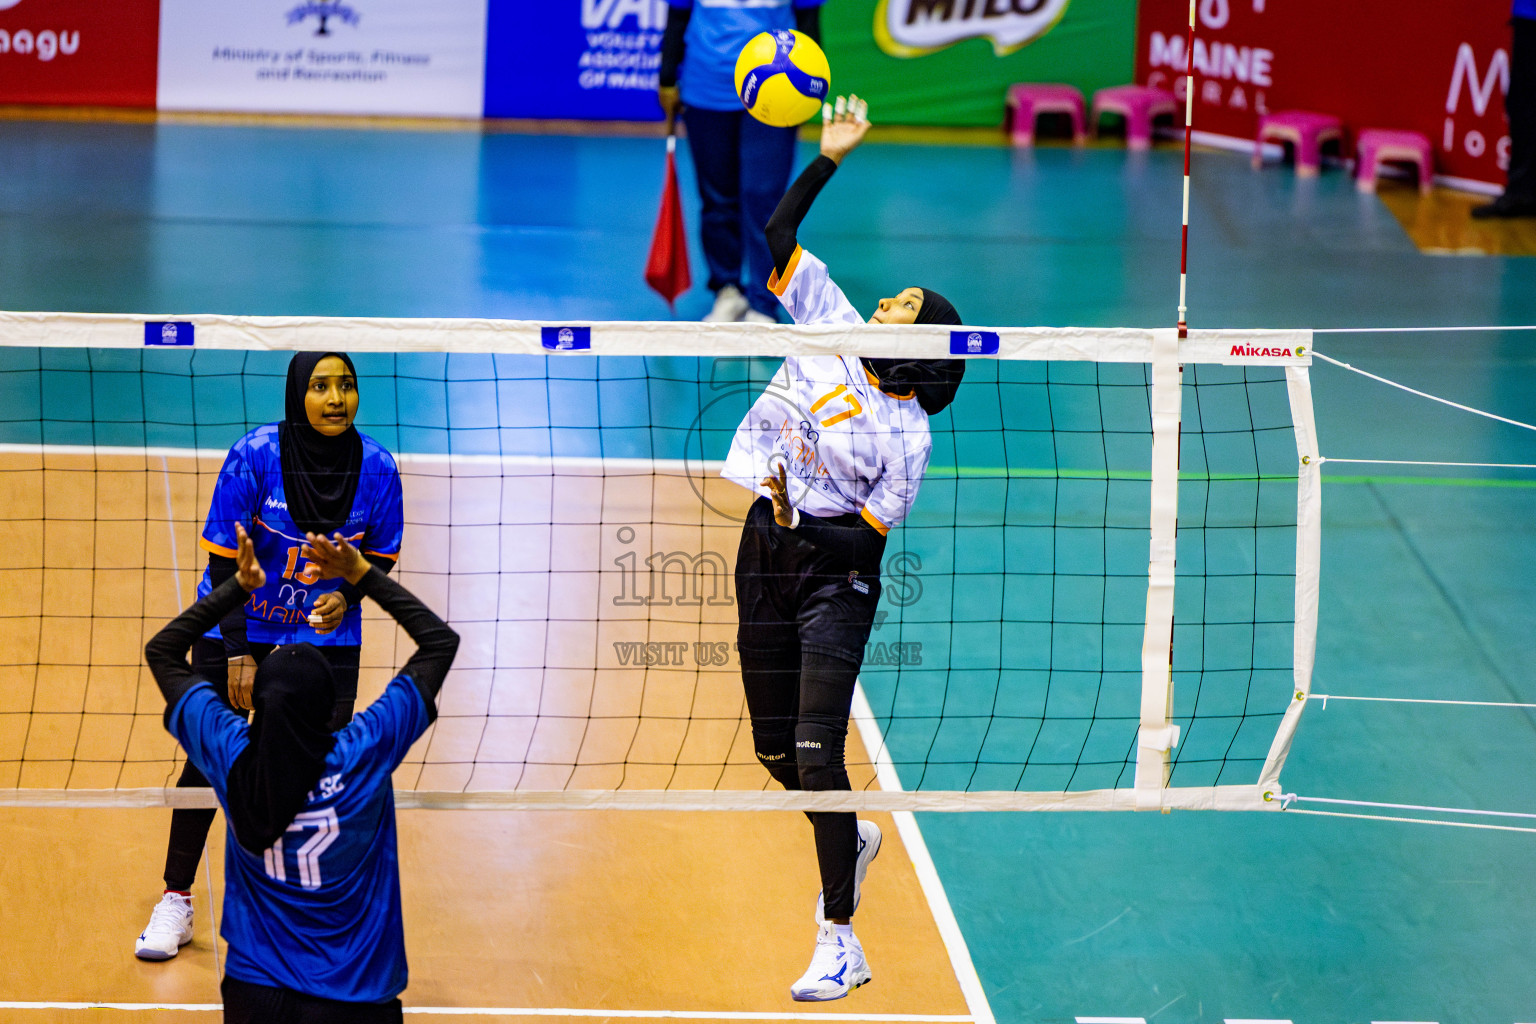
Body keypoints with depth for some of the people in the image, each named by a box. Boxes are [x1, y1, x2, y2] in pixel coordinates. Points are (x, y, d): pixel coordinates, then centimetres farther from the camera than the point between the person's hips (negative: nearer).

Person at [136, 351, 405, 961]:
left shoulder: (375, 467, -14)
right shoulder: (255, 456, -21)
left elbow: (381, 556, 1)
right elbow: (224, 560, -16)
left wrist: (346, 596, -20)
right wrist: (237, 653, -20)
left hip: (325, 635, 1)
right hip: (238, 629, -1)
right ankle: (176, 900, 16)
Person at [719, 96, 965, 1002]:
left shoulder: (906, 434, -13)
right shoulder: (832, 325, 1)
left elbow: (872, 536, -13)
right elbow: (779, 231, 3)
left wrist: (796, 519, -25)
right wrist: (830, 158, -5)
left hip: (835, 575, -6)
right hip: (766, 556, 6)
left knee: (817, 754, -14)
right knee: (775, 747, 13)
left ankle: (841, 945, -9)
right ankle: (853, 842, 44)